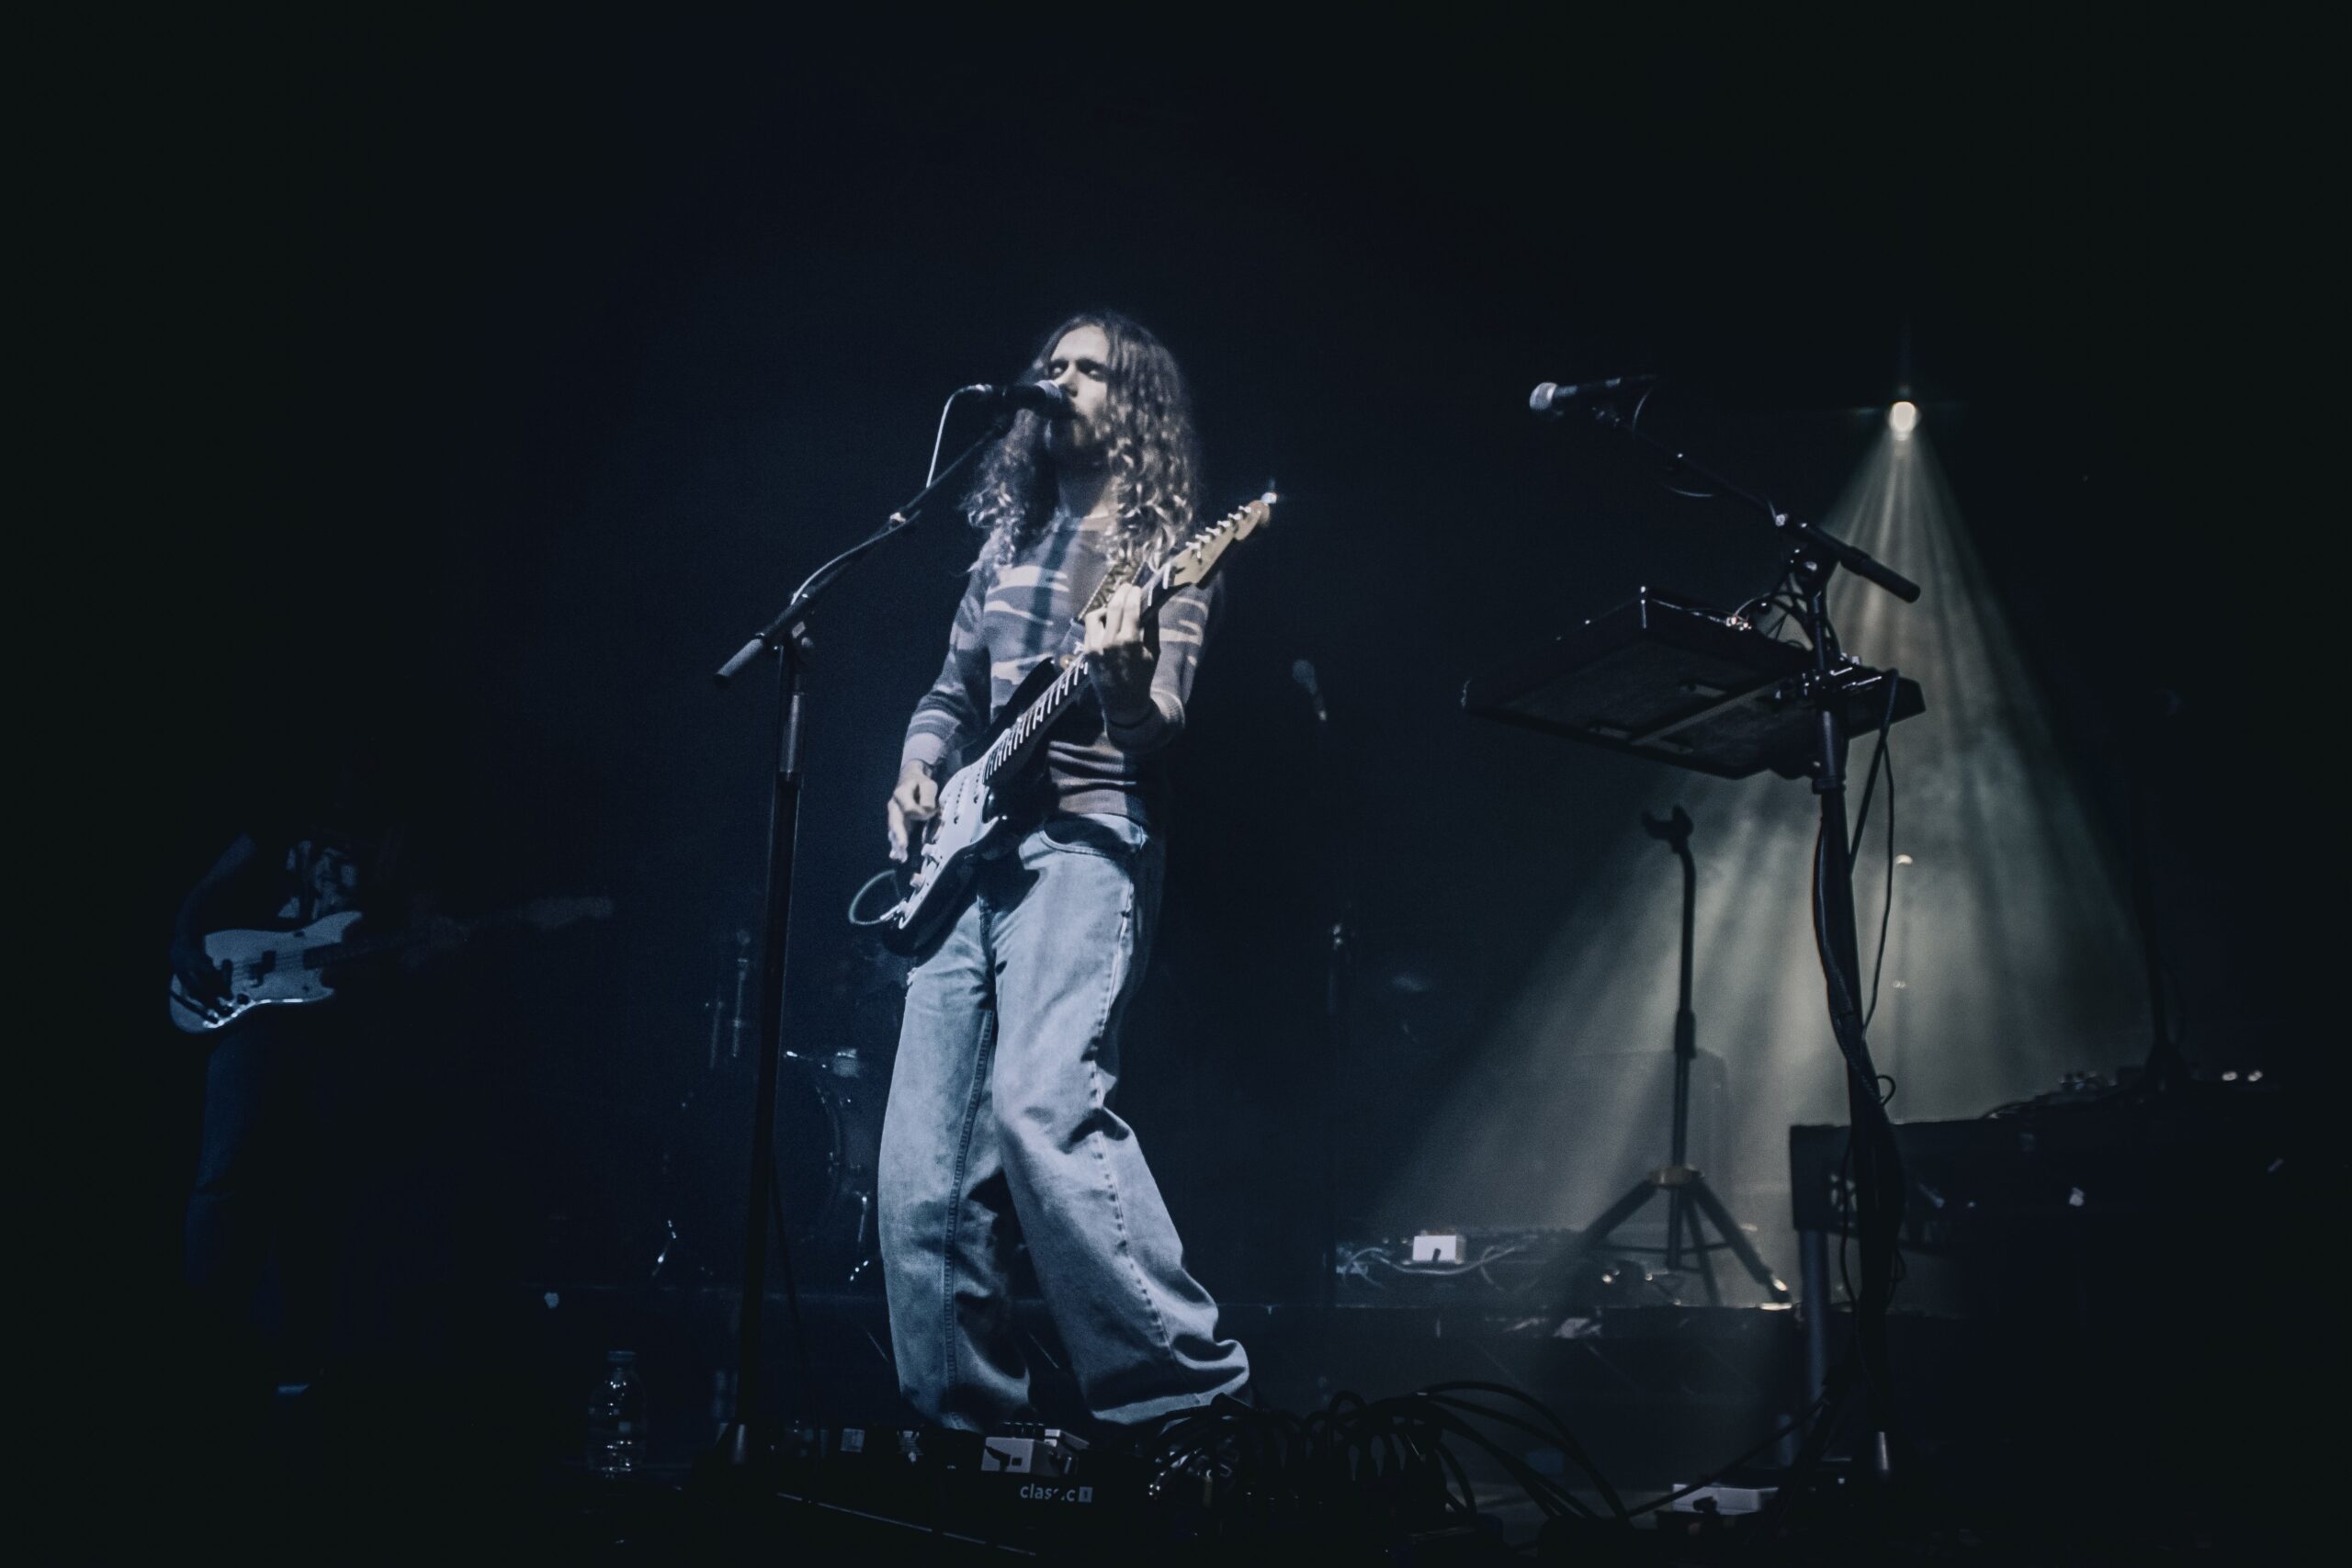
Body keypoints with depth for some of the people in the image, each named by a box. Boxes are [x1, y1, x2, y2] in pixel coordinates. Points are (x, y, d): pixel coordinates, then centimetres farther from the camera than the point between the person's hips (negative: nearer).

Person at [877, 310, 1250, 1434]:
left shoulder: (1164, 546, 2)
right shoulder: (1007, 539, 20)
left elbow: (1157, 731, -9)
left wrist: (1124, 675, -31)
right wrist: (919, 771, 4)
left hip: (1083, 844, -6)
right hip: (971, 849, 7)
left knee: (1041, 1103, -25)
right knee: (922, 1153, 0)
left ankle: (1184, 1380, -16)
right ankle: (962, 1414, 10)